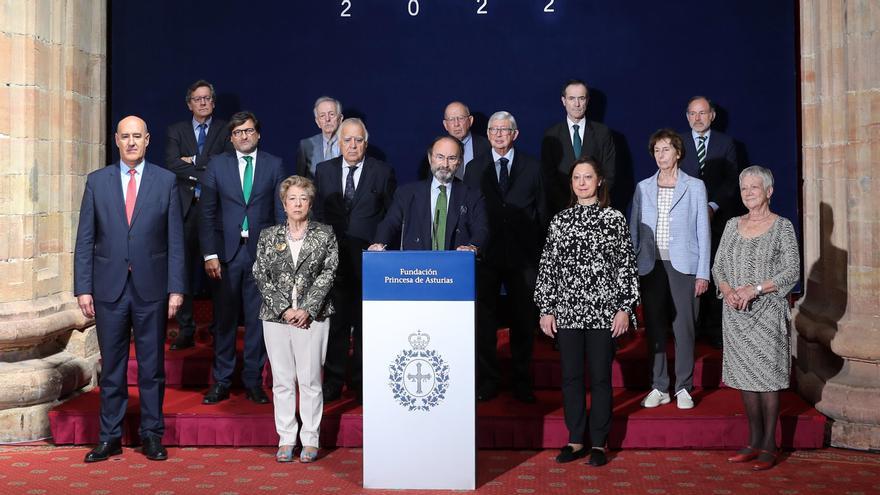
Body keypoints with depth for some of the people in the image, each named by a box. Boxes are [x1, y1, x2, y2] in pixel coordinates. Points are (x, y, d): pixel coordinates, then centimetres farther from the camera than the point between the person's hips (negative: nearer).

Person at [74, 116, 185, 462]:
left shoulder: (166, 181, 2)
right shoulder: (97, 181, 5)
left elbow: (175, 240, 0)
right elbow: (85, 240, 4)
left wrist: (176, 288, -5)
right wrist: (83, 288, -2)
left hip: (151, 288, -1)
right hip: (109, 288, 1)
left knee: (152, 366, 7)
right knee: (111, 367, 8)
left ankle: (152, 435, 19)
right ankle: (110, 437, 19)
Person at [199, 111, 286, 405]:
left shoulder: (274, 165, 6)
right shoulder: (217, 165, 7)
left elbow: (281, 212, 4)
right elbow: (207, 213, 4)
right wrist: (209, 254, -4)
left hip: (261, 251, 0)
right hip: (226, 251, 0)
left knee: (257, 319, 5)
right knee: (224, 319, 5)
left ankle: (253, 381, 15)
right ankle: (221, 382, 16)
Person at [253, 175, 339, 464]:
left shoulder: (324, 235, 6)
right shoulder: (269, 236, 9)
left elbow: (328, 274, -1)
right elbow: (261, 276, 3)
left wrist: (307, 309, -10)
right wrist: (284, 308, -8)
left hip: (312, 316, -1)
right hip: (276, 317, 2)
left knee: (310, 380, 1)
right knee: (282, 380, 5)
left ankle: (310, 440, 11)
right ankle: (286, 438, 15)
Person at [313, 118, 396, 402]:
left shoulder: (382, 172, 2)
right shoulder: (324, 170, 9)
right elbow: (317, 211, 11)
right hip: (332, 256, 2)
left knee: (366, 323, 6)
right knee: (334, 321, 6)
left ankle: (362, 383, 18)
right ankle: (333, 382, 16)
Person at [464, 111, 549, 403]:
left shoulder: (532, 168, 6)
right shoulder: (474, 168, 8)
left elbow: (542, 211, 5)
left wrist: (541, 252, -1)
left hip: (522, 255, 0)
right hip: (486, 255, 1)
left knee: (523, 319, 6)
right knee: (484, 319, 4)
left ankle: (521, 381, 19)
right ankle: (488, 379, 16)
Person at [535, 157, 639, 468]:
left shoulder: (614, 219, 1)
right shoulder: (559, 221, 8)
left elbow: (627, 266, 0)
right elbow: (547, 267, 8)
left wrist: (625, 308, -6)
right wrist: (546, 309, 3)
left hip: (603, 312, -2)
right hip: (567, 312, 3)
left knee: (600, 377, 4)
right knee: (570, 377, 8)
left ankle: (599, 443, 17)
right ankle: (575, 440, 20)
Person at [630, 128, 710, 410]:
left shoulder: (695, 187, 4)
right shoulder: (643, 188, 10)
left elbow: (702, 231, 2)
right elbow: (634, 230, 10)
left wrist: (703, 273, -3)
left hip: (683, 266, -2)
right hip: (651, 267, 2)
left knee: (684, 328, -1)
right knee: (654, 329, 5)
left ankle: (683, 388, 11)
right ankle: (659, 388, 14)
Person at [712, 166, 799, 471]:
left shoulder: (782, 227, -2)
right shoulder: (733, 225, 11)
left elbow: (792, 271, -8)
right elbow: (718, 266, 11)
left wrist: (754, 289, -18)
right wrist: (727, 290, -9)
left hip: (767, 312, -4)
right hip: (736, 314, 4)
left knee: (767, 377, -2)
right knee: (745, 376, 9)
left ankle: (769, 446, 8)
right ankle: (754, 440, 20)